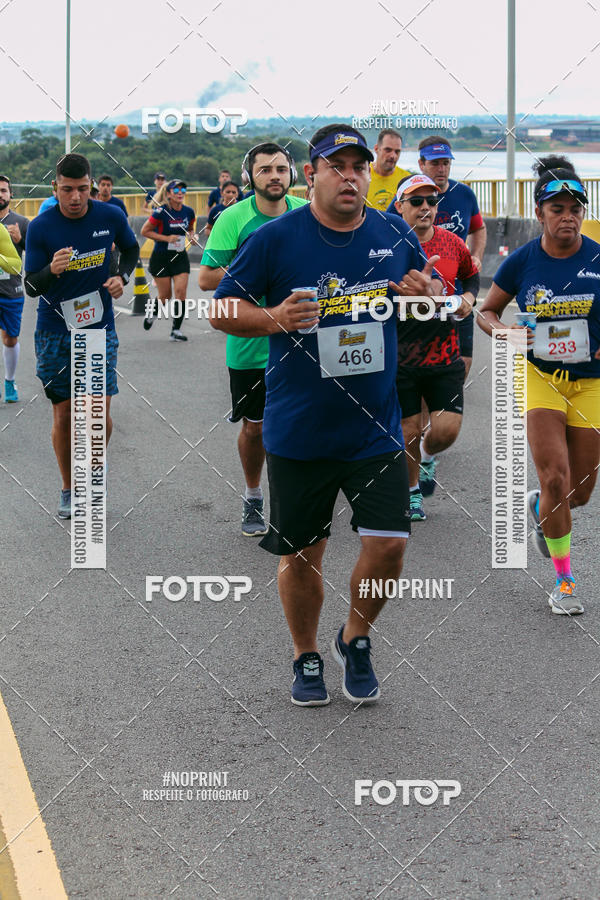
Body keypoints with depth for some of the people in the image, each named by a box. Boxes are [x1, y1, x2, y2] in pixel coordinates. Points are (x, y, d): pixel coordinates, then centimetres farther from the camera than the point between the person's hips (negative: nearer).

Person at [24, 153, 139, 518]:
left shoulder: (110, 216, -5)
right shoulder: (40, 228, -11)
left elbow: (131, 248, 17)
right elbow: (31, 286, -9)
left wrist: (122, 277, -2)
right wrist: (52, 270, -30)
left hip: (99, 329, 1)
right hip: (56, 333, -1)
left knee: (100, 417, -8)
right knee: (63, 415, 5)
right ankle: (69, 490, 24)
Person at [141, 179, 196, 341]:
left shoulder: (189, 212, 0)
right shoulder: (161, 212, -16)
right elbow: (144, 231, -11)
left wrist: (191, 235, -3)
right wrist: (167, 238, -18)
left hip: (180, 256, 4)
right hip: (161, 257, -4)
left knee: (181, 291, -9)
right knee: (165, 295, 3)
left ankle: (176, 330, -1)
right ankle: (151, 313, 37)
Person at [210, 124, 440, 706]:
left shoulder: (394, 236, 2)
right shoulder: (275, 238, -8)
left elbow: (435, 298, 18)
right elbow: (221, 309, -3)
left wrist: (427, 295, -7)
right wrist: (275, 318, -21)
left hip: (376, 430, 2)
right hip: (298, 433, -2)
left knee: (387, 546, -5)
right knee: (301, 554, 9)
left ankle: (355, 639, 23)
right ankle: (307, 658, 32)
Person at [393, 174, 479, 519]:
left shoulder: (453, 244, 2)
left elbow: (471, 275, 22)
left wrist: (468, 297, 3)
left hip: (445, 355, 2)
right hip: (400, 358, -2)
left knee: (447, 430, -5)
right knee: (409, 433, 4)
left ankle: (427, 456, 31)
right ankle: (411, 491, 30)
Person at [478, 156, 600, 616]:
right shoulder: (522, 261, -7)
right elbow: (487, 309, 7)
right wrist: (502, 331, -13)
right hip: (539, 376, -1)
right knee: (556, 478, -14)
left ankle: (539, 506, 44)